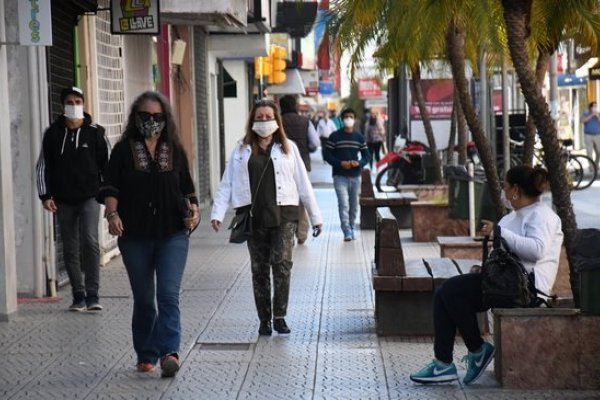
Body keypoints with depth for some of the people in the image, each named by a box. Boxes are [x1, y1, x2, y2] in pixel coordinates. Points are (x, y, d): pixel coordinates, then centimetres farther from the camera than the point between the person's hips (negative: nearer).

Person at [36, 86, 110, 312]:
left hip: (89, 198, -2)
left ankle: (92, 295, -11)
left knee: (90, 242, -15)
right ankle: (79, 296, 13)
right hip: (64, 201, 2)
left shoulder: (95, 132, 1)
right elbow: (43, 166, 8)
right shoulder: (53, 134, 5)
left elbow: (107, 163, 4)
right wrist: (45, 196, 1)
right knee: (70, 249, 6)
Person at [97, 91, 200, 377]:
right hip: (135, 236, 0)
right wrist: (112, 213, -17)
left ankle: (168, 351, -20)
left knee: (168, 294, -14)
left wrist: (193, 209, -4)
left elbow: (187, 188, 15)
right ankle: (146, 356, 19)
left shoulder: (175, 151, 9)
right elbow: (110, 187, 1)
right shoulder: (124, 150, 4)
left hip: (172, 235, 0)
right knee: (143, 298, 8)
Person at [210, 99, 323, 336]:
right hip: (254, 216, 1)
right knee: (259, 270, 6)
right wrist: (217, 213, -6)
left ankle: (279, 316, -3)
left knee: (282, 264, -13)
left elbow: (303, 184, 11)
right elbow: (227, 184, 5)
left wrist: (315, 216, 9)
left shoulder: (288, 148, 10)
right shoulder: (241, 150, 10)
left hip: (283, 215, -1)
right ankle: (264, 320, 14)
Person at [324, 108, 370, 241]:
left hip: (355, 176, 4)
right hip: (340, 176, -4)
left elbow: (366, 156, 11)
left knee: (354, 205, 9)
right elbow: (327, 155, -2)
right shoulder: (334, 136, 0)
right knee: (343, 204, -14)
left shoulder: (359, 137, 10)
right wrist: (340, 163, -16)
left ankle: (351, 228, 23)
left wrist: (359, 163, -11)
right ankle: (347, 232, -18)